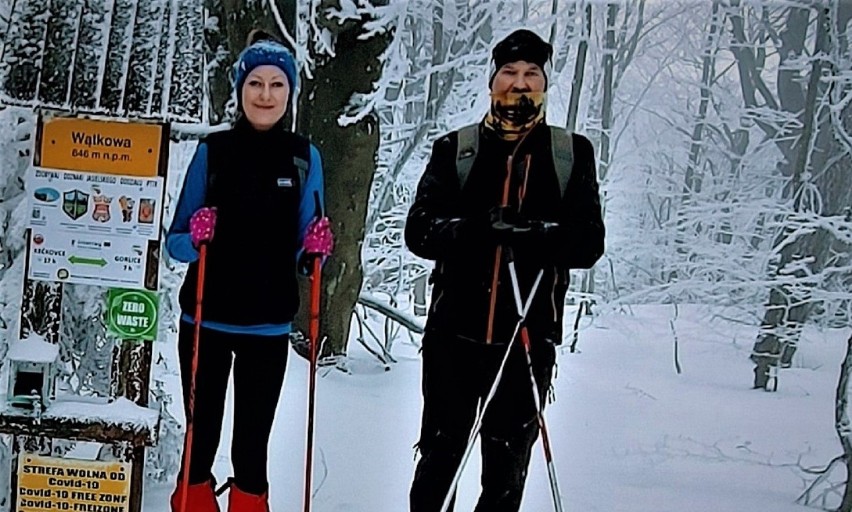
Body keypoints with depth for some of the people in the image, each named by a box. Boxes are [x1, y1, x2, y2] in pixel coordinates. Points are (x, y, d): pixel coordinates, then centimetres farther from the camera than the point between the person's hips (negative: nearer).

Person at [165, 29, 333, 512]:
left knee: (251, 451, 6)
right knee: (200, 443, 6)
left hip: (268, 326, 0)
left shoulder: (304, 156, 1)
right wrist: (195, 239, -19)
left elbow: (302, 255, 5)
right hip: (205, 320, 0)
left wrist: (314, 250, -17)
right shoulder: (213, 150, 0)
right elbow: (176, 241, 2)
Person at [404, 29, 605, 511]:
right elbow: (419, 230, -4)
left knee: (508, 471, 10)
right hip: (454, 332, 0)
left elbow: (589, 243, -3)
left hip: (528, 338, 0)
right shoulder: (454, 149, 5)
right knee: (439, 458, 8)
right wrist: (480, 228, -22)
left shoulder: (573, 154, 5)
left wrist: (530, 234, -21)